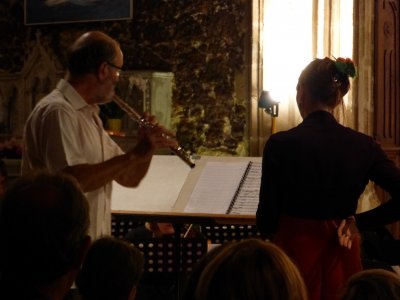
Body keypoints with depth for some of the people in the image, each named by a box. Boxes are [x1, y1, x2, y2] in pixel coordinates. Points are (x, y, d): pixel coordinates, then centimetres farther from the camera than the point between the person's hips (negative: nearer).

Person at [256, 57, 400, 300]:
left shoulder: (282, 144, -14)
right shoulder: (363, 145, -5)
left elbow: (267, 218, -10)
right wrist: (359, 221, -1)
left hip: (295, 252, -3)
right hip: (342, 255, 3)